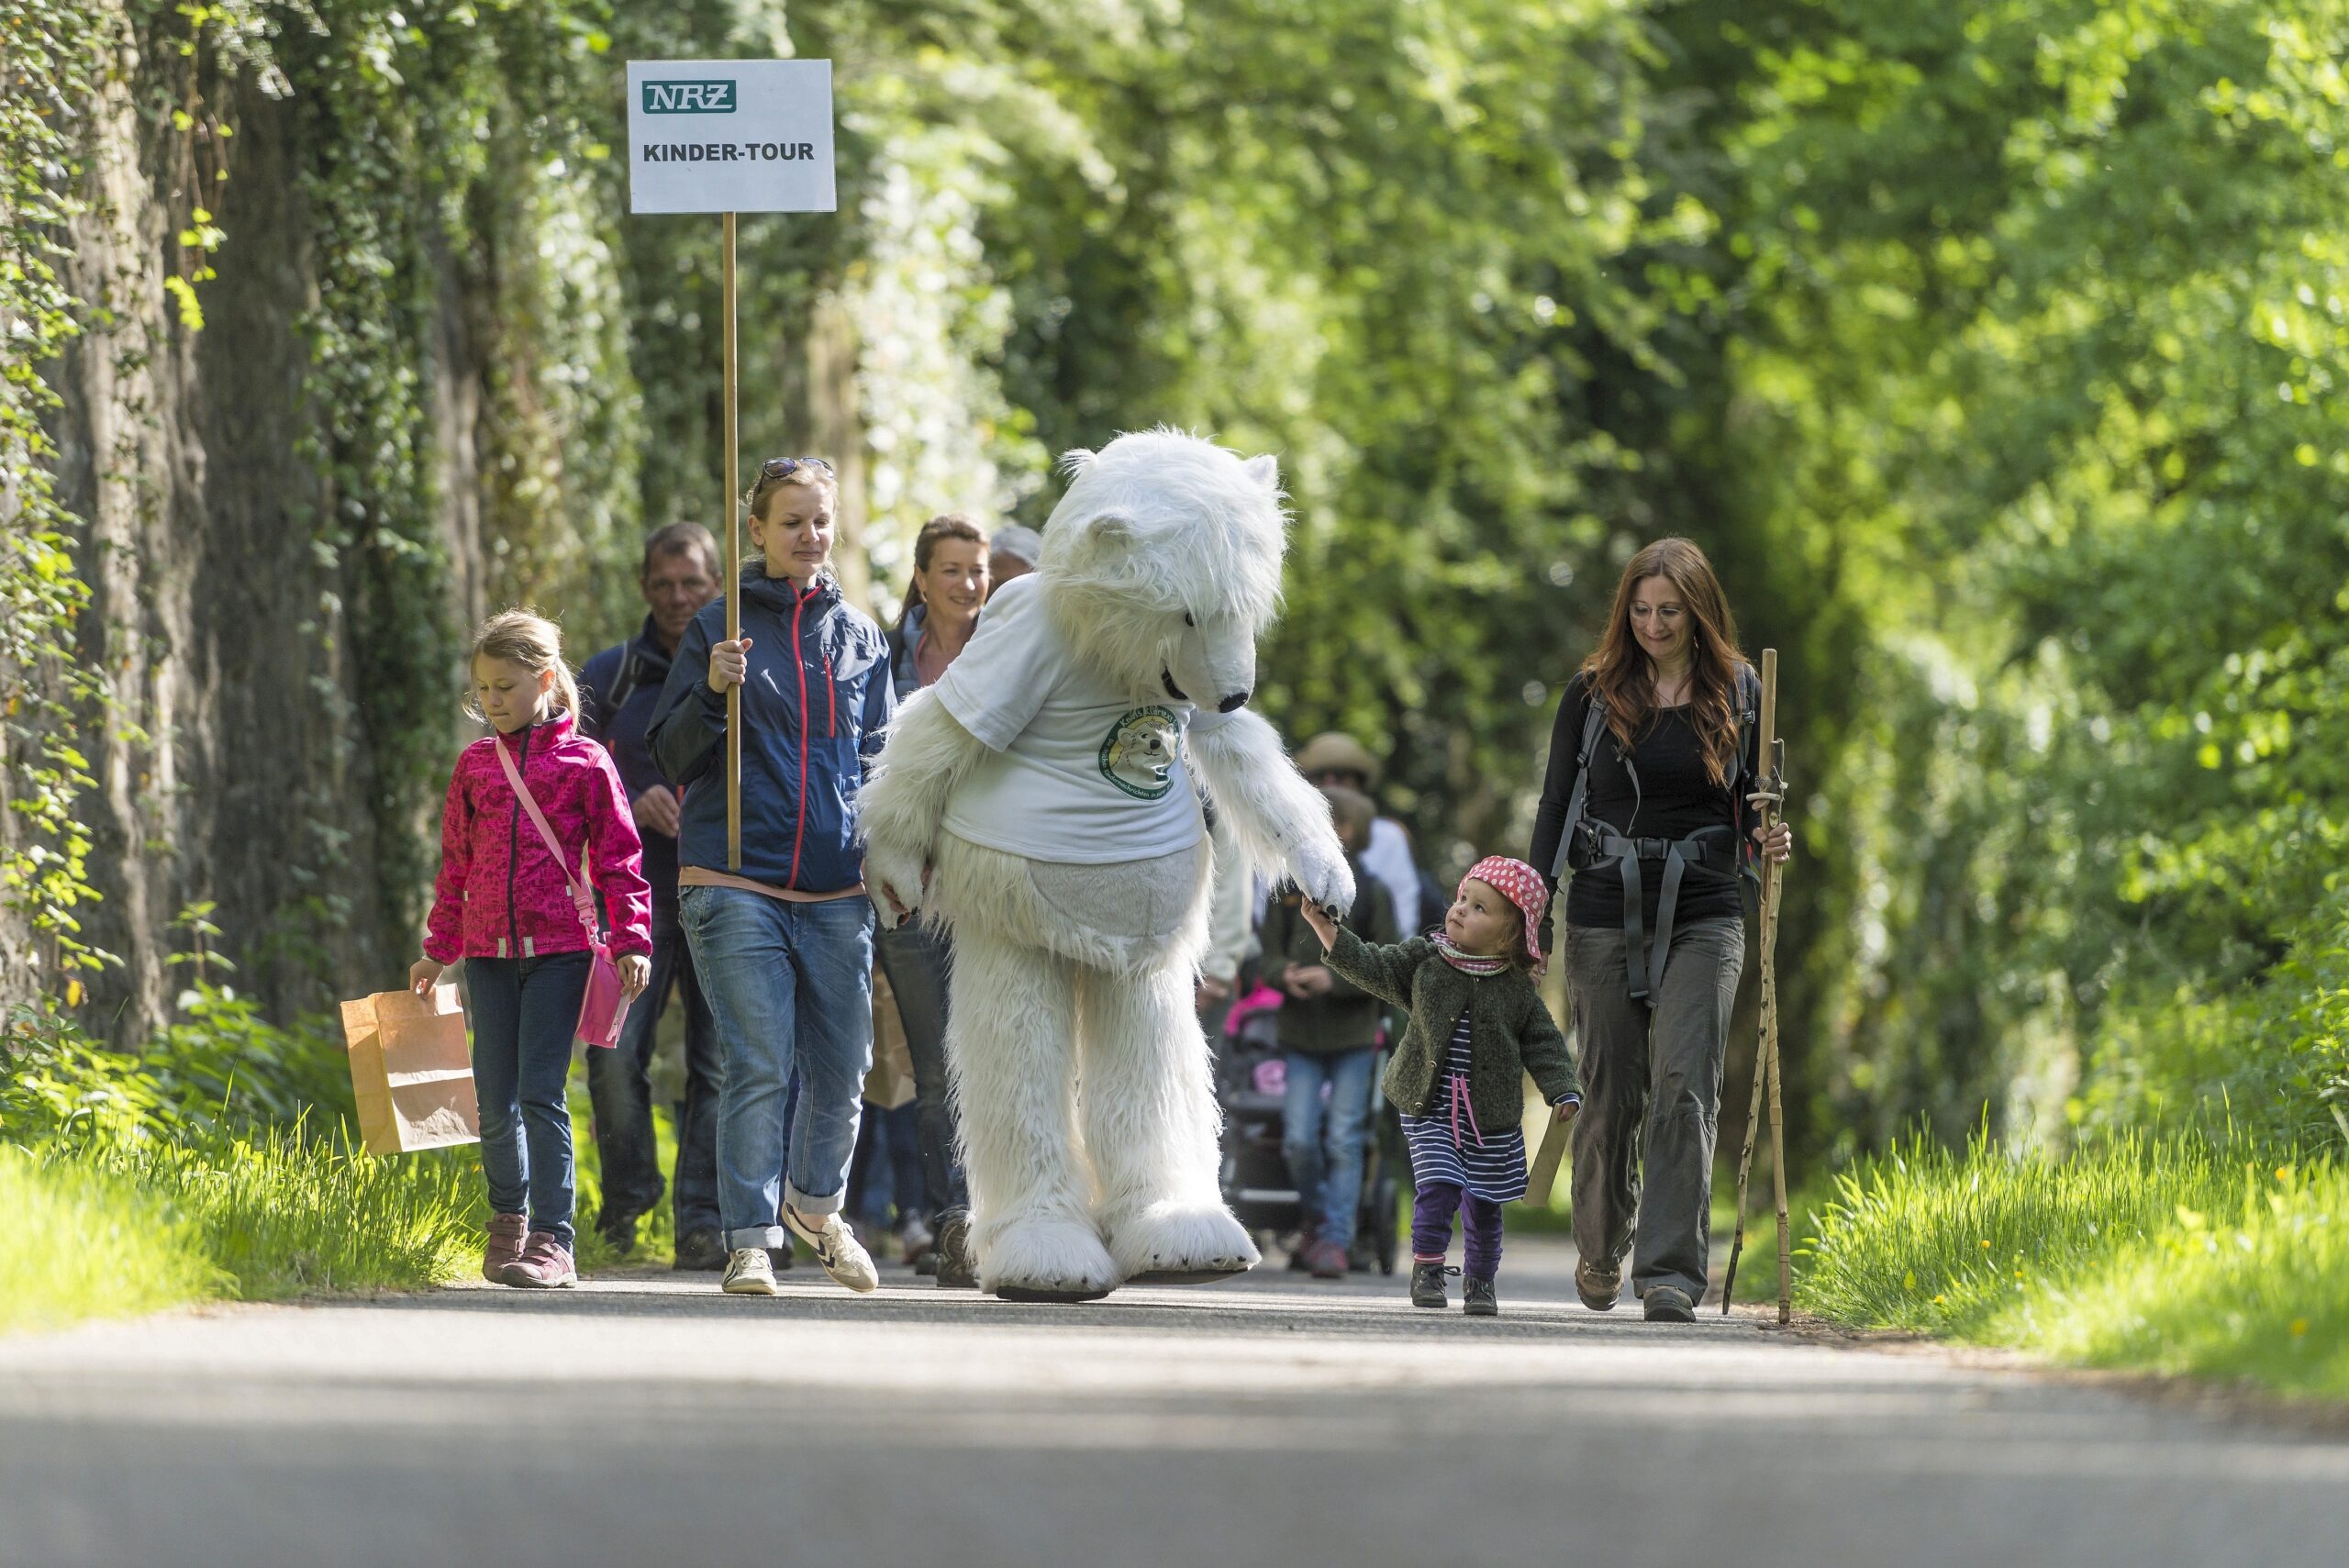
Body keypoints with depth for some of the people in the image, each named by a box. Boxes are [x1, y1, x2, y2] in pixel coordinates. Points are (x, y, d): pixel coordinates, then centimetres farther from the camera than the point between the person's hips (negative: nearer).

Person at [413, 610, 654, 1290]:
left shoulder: (584, 762, 0)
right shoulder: (475, 764, 11)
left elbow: (619, 857, 2)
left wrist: (632, 939, -6)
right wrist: (437, 948, 19)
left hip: (558, 951, -4)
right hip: (488, 952, 4)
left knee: (541, 1093, -11)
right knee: (495, 1100, 7)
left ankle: (552, 1241, -10)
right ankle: (509, 1218, 29)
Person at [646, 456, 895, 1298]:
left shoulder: (859, 635, 12)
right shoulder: (719, 628, 3)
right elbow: (674, 758, 2)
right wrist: (712, 693, -17)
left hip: (836, 888, 3)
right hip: (738, 879, -3)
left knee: (842, 1064, 7)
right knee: (757, 1067, -10)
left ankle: (816, 1203, 32)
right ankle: (750, 1240, -5)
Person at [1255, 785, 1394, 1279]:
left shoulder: (1369, 892, -3)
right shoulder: (1289, 888, 5)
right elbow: (1271, 952, 7)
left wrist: (1333, 980, -17)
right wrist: (1285, 975, -16)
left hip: (1352, 1034, -2)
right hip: (1301, 1033, 2)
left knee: (1344, 1141, -3)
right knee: (1299, 1138, -4)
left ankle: (1336, 1240, 2)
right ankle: (1317, 1217, 21)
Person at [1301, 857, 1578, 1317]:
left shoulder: (1517, 990, -1)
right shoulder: (1422, 960, 0)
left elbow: (1543, 1045, 2)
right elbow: (1372, 968, -7)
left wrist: (1563, 1092, -9)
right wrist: (1328, 931, -20)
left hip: (1491, 1118, 1)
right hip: (1428, 1110, -1)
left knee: (1483, 1203, 7)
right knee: (1437, 1186, -14)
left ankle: (1481, 1280, 24)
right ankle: (1427, 1269, 2)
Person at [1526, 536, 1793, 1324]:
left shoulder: (1737, 690, 5)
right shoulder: (1594, 691, 4)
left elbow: (1757, 800, 15)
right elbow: (1557, 803, 7)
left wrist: (1772, 840, -8)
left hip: (1702, 918, -1)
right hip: (1605, 914, 1)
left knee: (1684, 1083, -14)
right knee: (1611, 1092, 5)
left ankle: (1671, 1272, -17)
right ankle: (1601, 1250, 28)